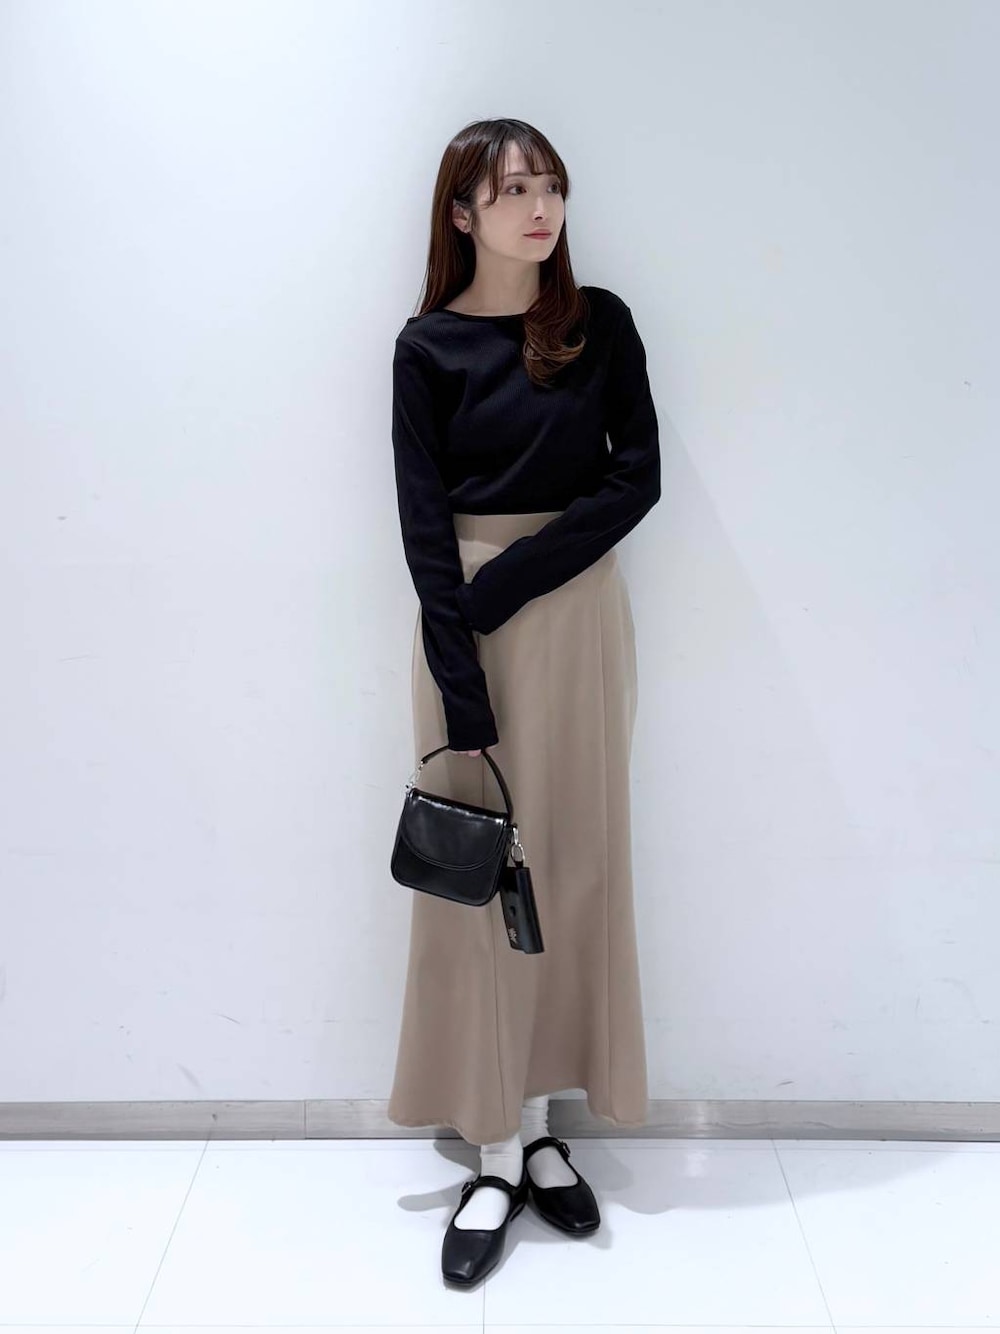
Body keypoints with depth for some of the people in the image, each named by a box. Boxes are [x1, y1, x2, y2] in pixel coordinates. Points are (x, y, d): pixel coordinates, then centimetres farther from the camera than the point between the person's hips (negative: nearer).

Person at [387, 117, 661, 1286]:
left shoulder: (601, 324, 4)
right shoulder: (428, 346, -1)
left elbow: (637, 477, -2)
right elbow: (424, 524, -7)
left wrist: (518, 574, -14)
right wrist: (464, 697, -15)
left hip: (579, 608, 2)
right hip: (463, 619, -2)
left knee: (574, 863, 5)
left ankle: (539, 1125, 20)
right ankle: (498, 1155, 12)